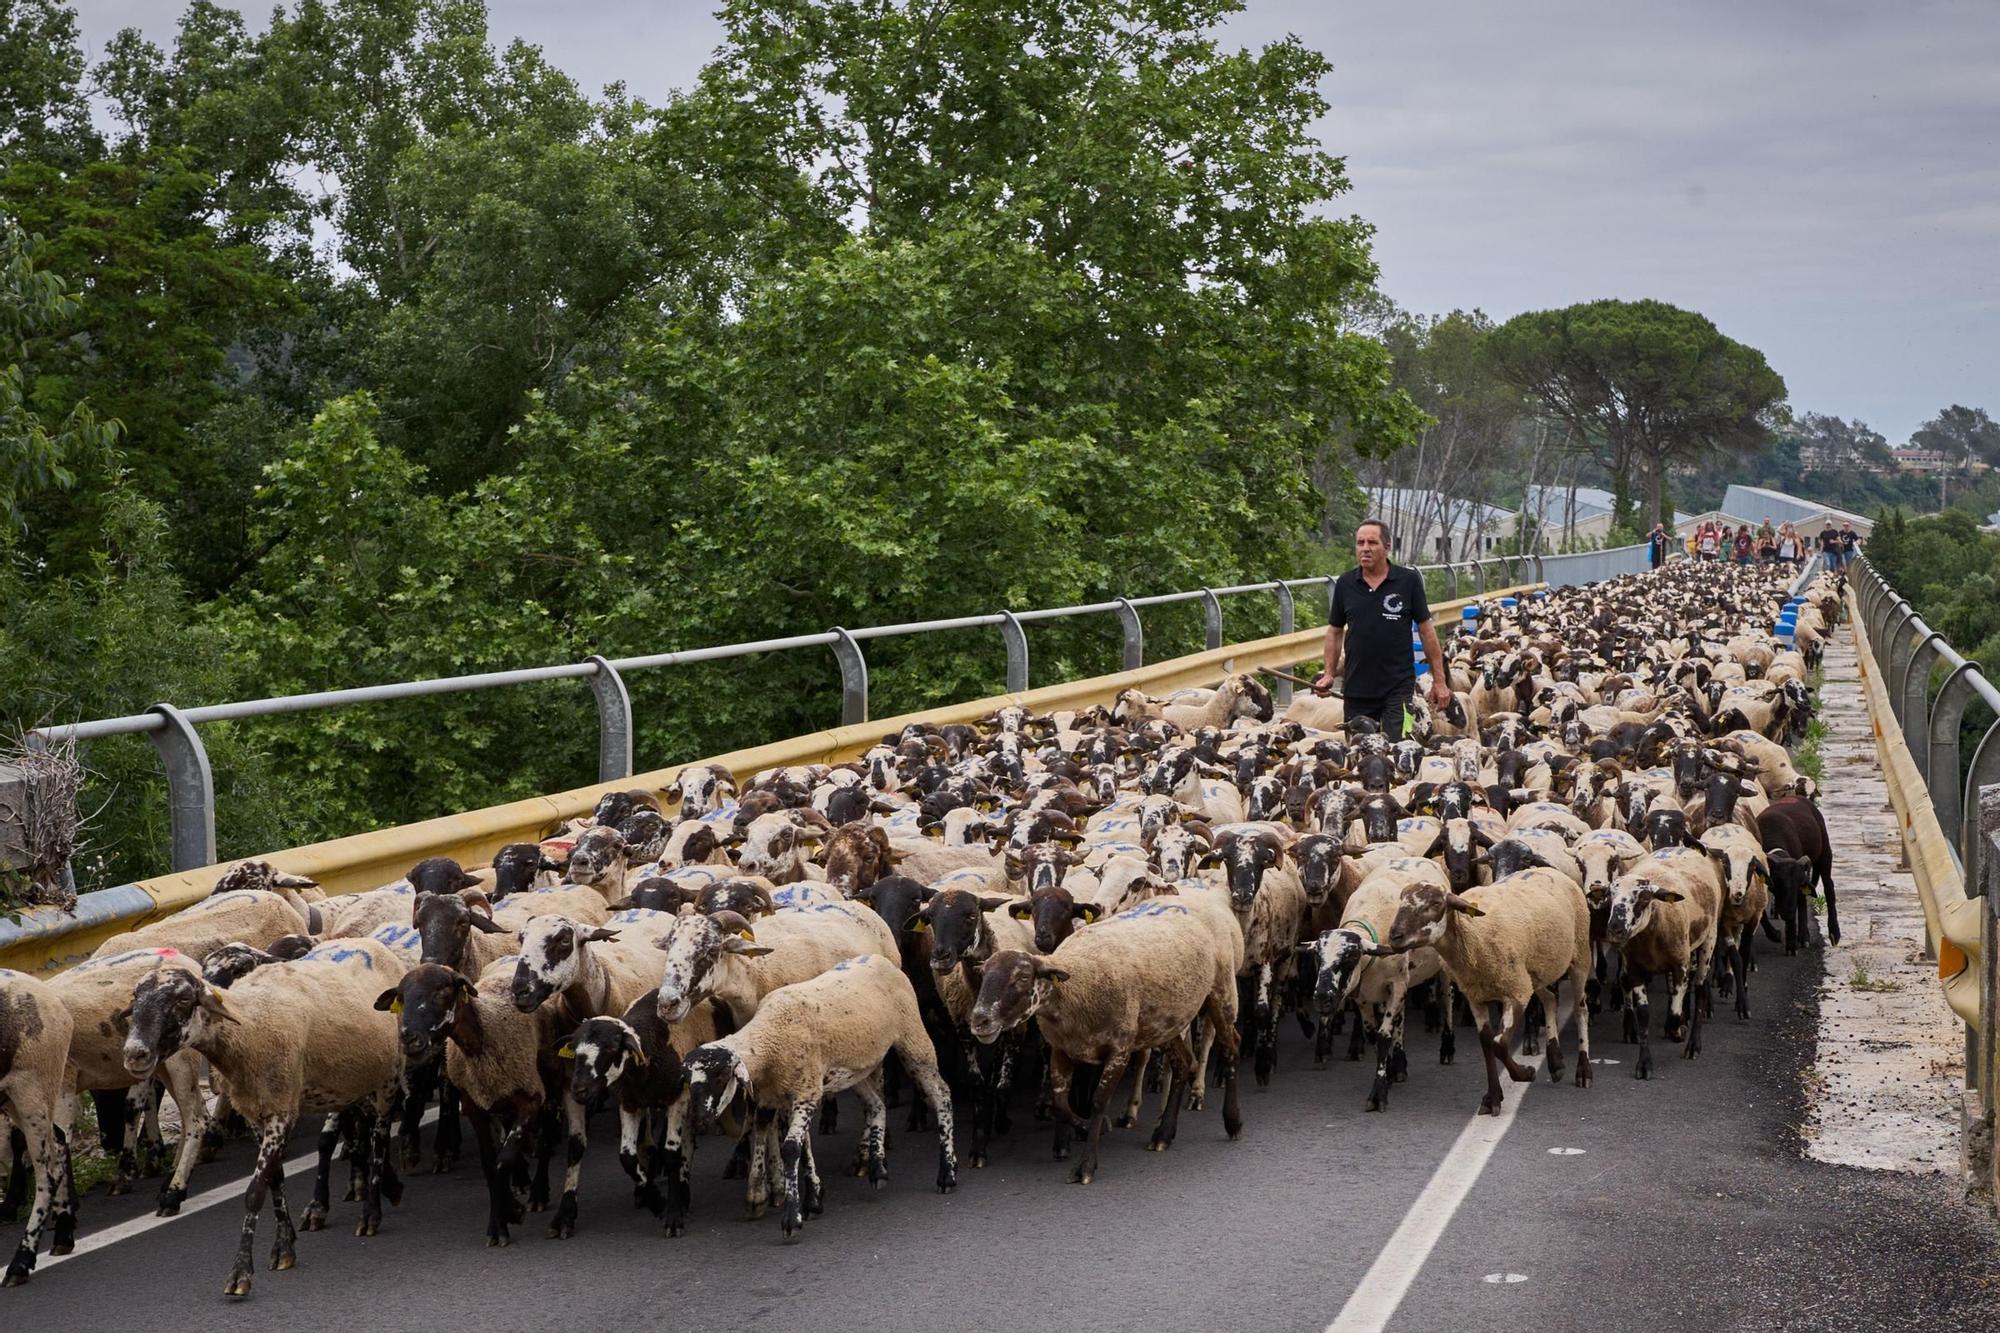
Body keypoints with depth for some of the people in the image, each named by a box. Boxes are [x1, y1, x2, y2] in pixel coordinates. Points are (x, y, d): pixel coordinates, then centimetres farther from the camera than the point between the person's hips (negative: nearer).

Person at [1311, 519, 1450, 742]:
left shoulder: (1408, 581, -3)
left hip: (1398, 687, -3)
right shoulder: (1345, 584, 4)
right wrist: (1329, 674, 5)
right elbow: (1335, 631, 14)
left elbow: (1426, 630, 1)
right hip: (1356, 688, 3)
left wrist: (1439, 681, 0)